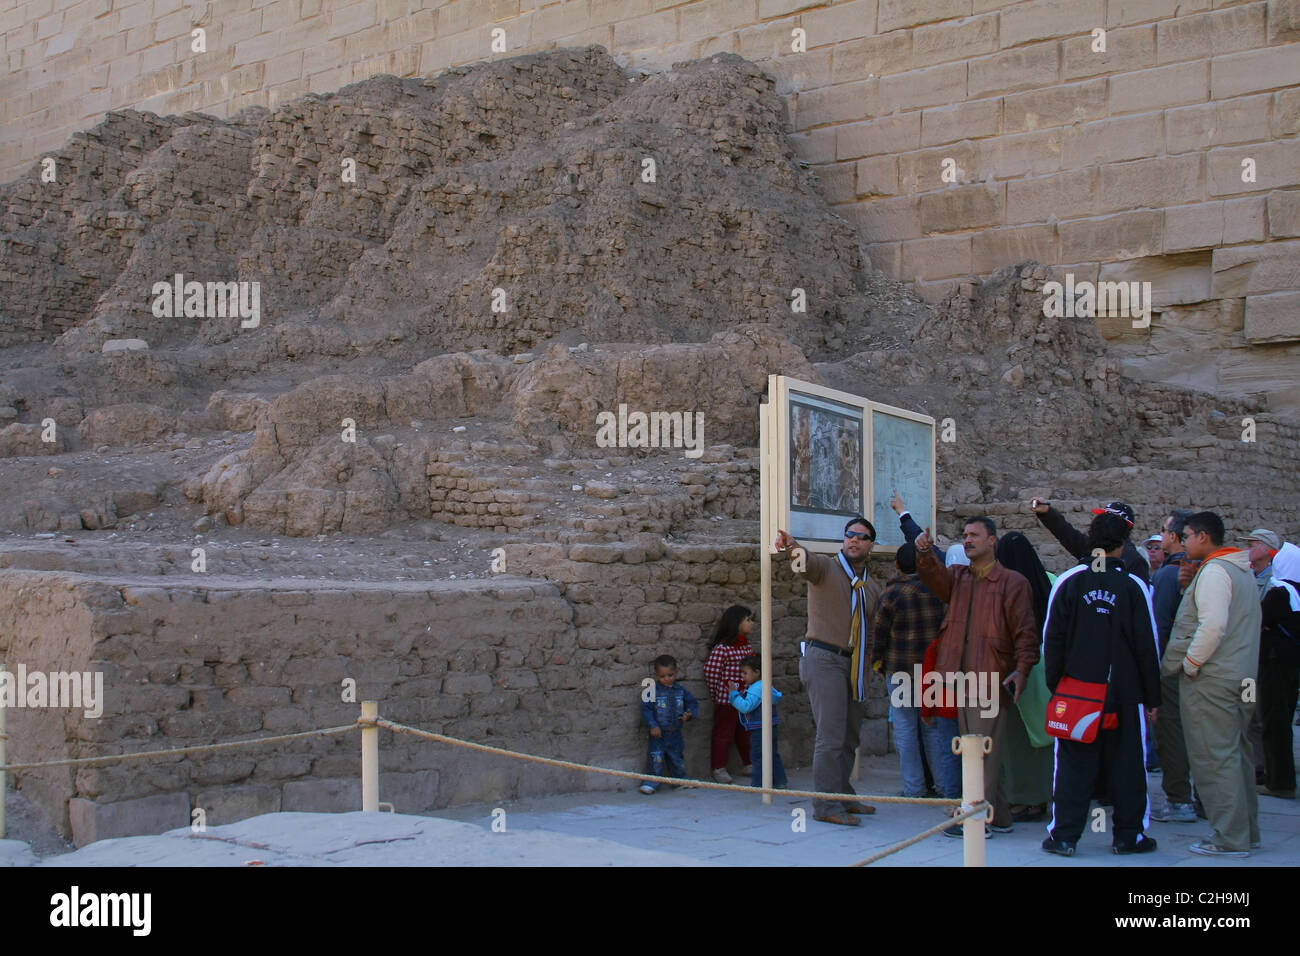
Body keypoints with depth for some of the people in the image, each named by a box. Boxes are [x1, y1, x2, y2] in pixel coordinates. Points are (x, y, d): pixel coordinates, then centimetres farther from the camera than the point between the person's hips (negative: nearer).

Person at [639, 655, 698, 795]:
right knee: (656, 757, -6)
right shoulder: (653, 691, -10)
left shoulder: (681, 691, 2)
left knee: (677, 757, 15)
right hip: (658, 732, -3)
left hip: (675, 733, 4)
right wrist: (652, 725, -18)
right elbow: (646, 709, -10)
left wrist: (689, 714, -11)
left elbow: (693, 703, 9)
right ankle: (652, 781, 4)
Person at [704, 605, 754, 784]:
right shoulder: (721, 648, -17)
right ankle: (718, 769, 10)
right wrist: (717, 693, -3)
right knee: (723, 733, 1)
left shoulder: (747, 646, 10)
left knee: (746, 733, 16)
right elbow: (710, 672, -14)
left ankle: (749, 765, 28)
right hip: (727, 700, -8)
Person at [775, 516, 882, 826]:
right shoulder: (826, 568, -3)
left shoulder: (872, 588, 17)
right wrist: (792, 547, -49)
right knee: (831, 735, -12)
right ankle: (826, 806, -10)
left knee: (850, 735, 13)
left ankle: (842, 796, 26)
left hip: (853, 666, 7)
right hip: (824, 658, -7)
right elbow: (808, 563, -27)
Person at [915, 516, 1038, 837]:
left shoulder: (1012, 582, -1)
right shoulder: (958, 577, 16)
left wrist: (1022, 667, -16)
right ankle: (999, 816, 20)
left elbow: (1025, 630, -5)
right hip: (961, 677, 7)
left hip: (991, 678, -7)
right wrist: (925, 554, -24)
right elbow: (936, 578, -6)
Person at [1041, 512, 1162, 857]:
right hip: (1124, 694, -1)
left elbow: (1052, 639, -1)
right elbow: (1147, 646, -2)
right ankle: (1128, 835, 14)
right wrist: (1152, 696, 6)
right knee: (1126, 765, 9)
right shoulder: (1134, 586, -5)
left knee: (1073, 764, 5)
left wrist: (1054, 685, 9)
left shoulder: (1068, 582, -3)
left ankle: (1064, 835, 5)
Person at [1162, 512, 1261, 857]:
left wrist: (1191, 664, -15)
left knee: (1215, 757, -6)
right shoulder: (1243, 571, 17)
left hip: (1211, 679, -10)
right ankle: (1246, 831, 21)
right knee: (1236, 754, 15)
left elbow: (1212, 625, -25)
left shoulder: (1213, 572, -14)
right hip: (1241, 676, 10)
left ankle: (1230, 838, -4)